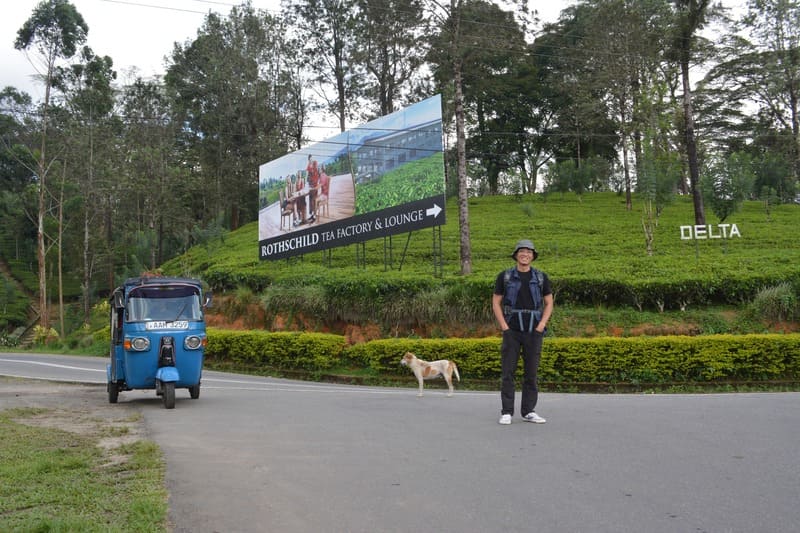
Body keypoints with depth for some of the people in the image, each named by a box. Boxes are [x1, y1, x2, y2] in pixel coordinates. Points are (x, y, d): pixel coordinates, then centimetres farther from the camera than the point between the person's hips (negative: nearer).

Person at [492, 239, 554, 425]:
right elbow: (496, 303, 4)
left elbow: (549, 304, 9)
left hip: (533, 332, 1)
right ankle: (506, 412, 2)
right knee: (508, 372, -4)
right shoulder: (504, 276, 2)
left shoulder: (541, 277, 6)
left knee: (531, 373, 4)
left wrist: (541, 325, -4)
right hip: (512, 331, -1)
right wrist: (504, 327, -6)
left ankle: (528, 412, 12)